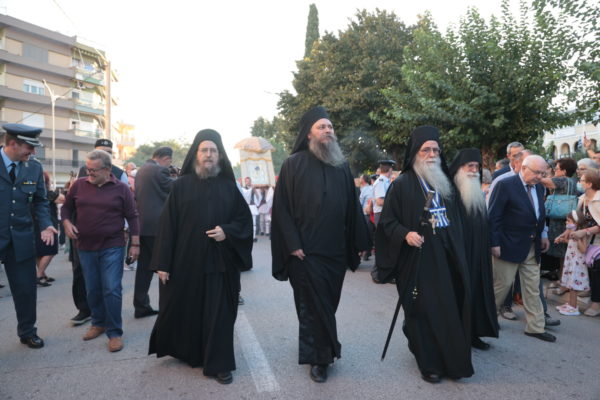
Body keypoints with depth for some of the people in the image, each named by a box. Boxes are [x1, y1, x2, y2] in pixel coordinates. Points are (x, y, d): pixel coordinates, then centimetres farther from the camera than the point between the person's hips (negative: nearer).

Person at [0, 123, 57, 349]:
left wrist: (45, 225, -6)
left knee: (26, 289, 12)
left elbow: (40, 201, 10)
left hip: (21, 239, 4)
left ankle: (27, 332, 31)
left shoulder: (34, 167, 4)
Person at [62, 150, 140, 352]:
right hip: (85, 248, 4)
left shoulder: (121, 188, -6)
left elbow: (132, 217, -3)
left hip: (112, 247, -3)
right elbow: (66, 208, 15)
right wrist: (67, 223, -5)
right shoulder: (79, 185, 2)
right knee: (92, 290, 14)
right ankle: (98, 323, 33)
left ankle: (115, 332, 7)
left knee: (112, 290, -5)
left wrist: (135, 244, -6)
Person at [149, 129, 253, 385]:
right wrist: (163, 263, -6)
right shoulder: (181, 185, 0)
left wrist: (227, 231, -14)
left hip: (219, 262, 0)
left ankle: (219, 364, 18)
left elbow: (244, 219, 6)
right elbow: (167, 225, -2)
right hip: (185, 261, 0)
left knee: (218, 313, 4)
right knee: (183, 310, 12)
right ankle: (185, 352, 38)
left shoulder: (229, 186, 4)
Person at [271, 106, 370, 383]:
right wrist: (293, 244, -13)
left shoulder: (342, 165, 9)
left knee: (328, 305, 16)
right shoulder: (294, 164, -4)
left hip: (336, 250, 5)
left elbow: (352, 207, 10)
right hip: (306, 251, -4)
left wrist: (359, 242, 8)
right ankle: (319, 357, 20)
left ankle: (319, 351, 36)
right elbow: (282, 207, -8)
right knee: (314, 306, 4)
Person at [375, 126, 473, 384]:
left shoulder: (445, 182, 12)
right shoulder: (402, 184, -7)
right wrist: (405, 234, -24)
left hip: (446, 256, 6)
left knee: (450, 307, 6)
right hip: (418, 258, -5)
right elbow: (387, 221, -7)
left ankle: (451, 359, 25)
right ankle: (429, 363, 17)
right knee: (425, 310, 2)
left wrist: (458, 252, 16)